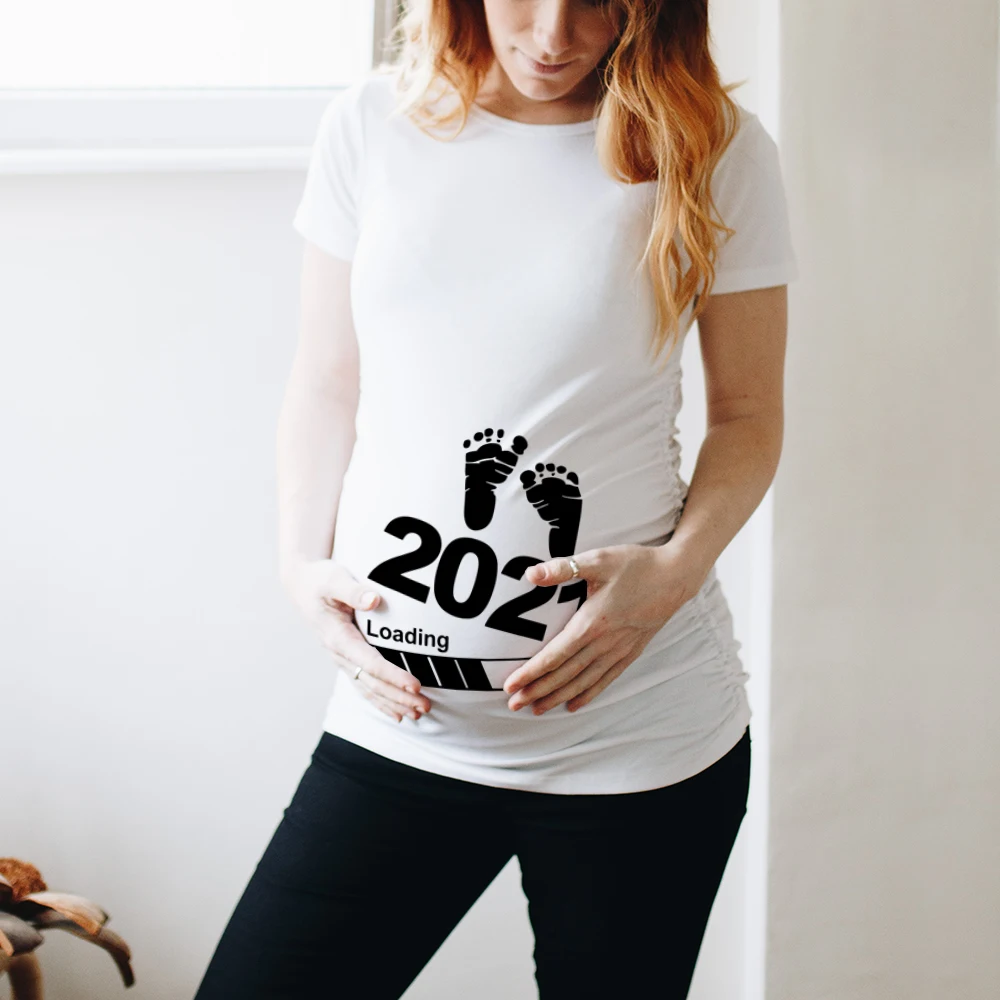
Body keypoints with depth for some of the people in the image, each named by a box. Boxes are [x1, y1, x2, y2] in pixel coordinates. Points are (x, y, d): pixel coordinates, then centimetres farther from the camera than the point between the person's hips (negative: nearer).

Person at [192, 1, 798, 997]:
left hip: (639, 727, -2)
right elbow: (326, 386, 10)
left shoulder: (715, 146, -2)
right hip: (400, 720, 2)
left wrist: (677, 567, -13)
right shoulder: (373, 120, 3)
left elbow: (747, 417, 5)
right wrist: (304, 563, -4)